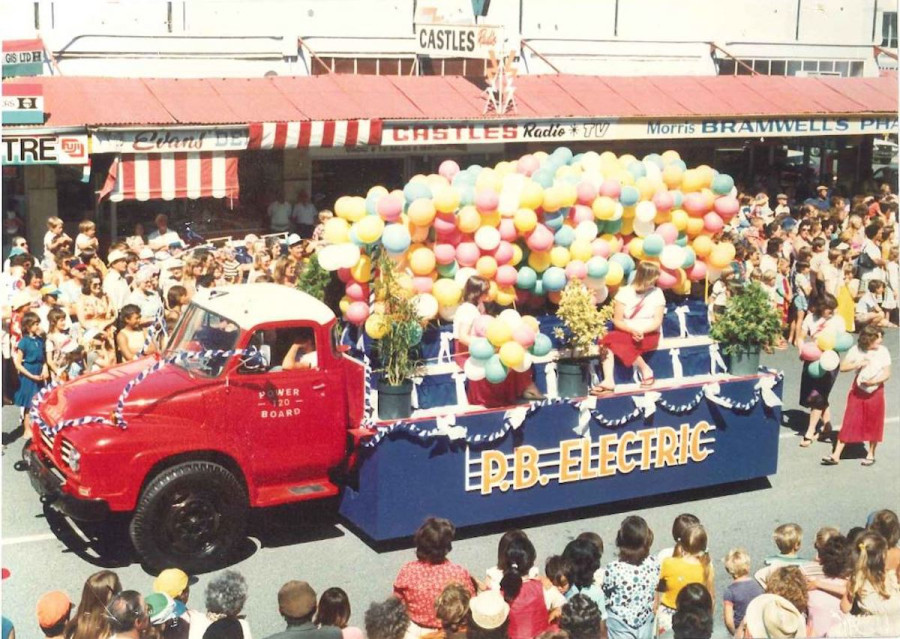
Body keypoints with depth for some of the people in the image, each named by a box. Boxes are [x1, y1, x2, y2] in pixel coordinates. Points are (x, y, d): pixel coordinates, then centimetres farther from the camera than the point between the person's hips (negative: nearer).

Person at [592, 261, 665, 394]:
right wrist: (632, 330, -24)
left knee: (618, 342, -32)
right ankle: (608, 381, -36)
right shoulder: (625, 293, -2)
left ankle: (645, 369, -15)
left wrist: (641, 331, -25)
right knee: (607, 339, -29)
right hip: (626, 332, 3)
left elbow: (658, 321, -7)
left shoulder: (657, 293, -2)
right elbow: (617, 321, -6)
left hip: (648, 335, -2)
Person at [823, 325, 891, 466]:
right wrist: (858, 364, -19)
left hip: (876, 392, 0)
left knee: (874, 424, 8)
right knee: (849, 423, 1)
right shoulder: (856, 350, -7)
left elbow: (887, 374, -7)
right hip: (858, 392, 0)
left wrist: (874, 381, -23)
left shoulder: (883, 351, -7)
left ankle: (871, 454, 28)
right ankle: (836, 455, 2)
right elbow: (843, 367, -5)